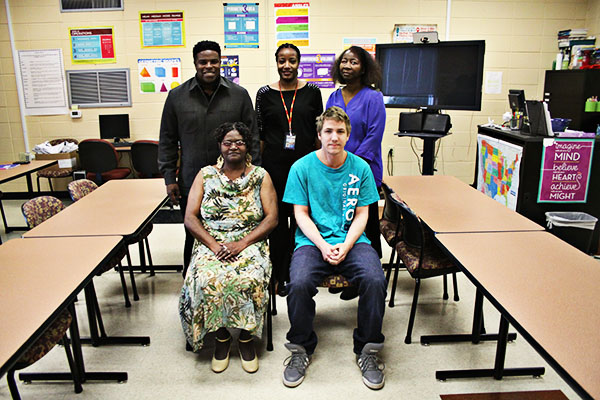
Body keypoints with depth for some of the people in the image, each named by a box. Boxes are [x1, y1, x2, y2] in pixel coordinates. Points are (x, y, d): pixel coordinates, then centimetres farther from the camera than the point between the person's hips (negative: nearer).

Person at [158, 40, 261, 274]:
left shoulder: (239, 95, 4)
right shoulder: (177, 96, 5)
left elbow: (252, 138, 5)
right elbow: (167, 141, 8)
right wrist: (169, 178, 2)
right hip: (191, 182, 1)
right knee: (193, 236, 11)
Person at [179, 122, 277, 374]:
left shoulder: (260, 176, 7)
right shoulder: (205, 175, 10)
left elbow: (272, 218, -2)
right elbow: (190, 218, 3)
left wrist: (242, 243, -15)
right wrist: (213, 244, -13)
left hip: (249, 244, -1)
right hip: (211, 244, 1)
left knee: (249, 279, -31)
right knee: (209, 279, -29)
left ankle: (246, 337, -6)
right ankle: (221, 336, -4)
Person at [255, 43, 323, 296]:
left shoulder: (312, 91, 3)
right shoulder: (265, 93, 3)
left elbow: (319, 131, 6)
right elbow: (259, 134, 6)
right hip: (275, 167, 0)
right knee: (277, 219, 6)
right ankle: (280, 275, 20)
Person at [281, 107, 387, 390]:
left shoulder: (360, 168, 5)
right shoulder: (302, 167, 1)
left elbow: (361, 215, 5)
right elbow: (301, 214, 0)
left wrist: (345, 246, -11)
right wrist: (322, 245, -14)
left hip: (351, 241, 1)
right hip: (313, 241, -1)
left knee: (375, 281, -26)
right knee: (299, 284, -29)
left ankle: (367, 350, -2)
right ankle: (301, 348, -2)